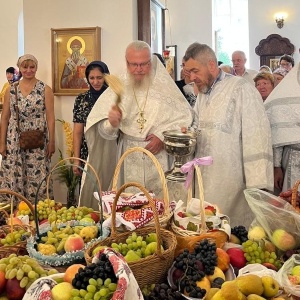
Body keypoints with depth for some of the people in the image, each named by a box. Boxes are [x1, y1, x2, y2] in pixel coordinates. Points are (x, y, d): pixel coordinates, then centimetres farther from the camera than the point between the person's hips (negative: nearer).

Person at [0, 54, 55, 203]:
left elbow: (50, 118, -2)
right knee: (13, 178, 5)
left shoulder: (45, 90, -1)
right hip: (14, 142, 2)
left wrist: (52, 142, -6)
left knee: (37, 179, 0)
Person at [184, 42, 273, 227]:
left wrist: (258, 185, -20)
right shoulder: (202, 94, 14)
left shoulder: (242, 90, -12)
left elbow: (256, 137, -16)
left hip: (232, 184, -7)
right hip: (205, 181, 7)